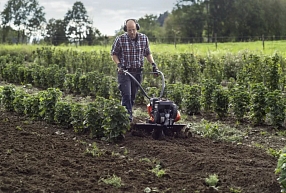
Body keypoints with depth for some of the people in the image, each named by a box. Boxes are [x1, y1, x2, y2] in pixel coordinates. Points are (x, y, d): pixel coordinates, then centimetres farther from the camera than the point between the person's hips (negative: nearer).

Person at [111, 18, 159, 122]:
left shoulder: (144, 38, 2)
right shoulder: (120, 39, -9)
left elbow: (147, 53, 15)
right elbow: (114, 54, 1)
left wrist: (153, 64, 2)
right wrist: (118, 64, -15)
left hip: (138, 72, 4)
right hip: (124, 71, -4)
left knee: (133, 97, 8)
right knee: (126, 96, -13)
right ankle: (128, 118, -12)